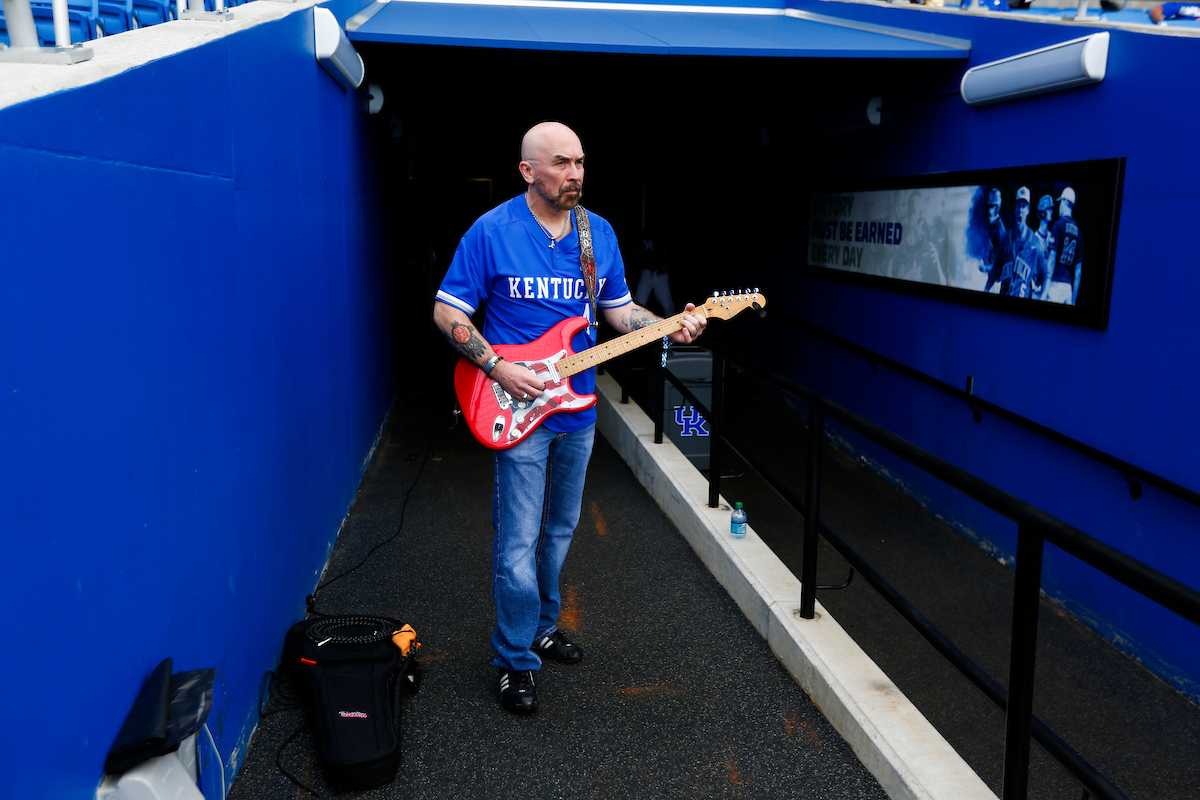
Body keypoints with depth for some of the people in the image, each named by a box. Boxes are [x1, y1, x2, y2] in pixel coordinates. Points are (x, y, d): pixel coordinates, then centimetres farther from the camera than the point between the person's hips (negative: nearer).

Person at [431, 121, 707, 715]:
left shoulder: (600, 233, 6)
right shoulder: (492, 231, -11)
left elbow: (619, 309, 12)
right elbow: (447, 311, -8)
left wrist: (671, 328, -5)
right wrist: (498, 368, -18)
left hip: (578, 409, 6)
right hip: (518, 408, -5)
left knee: (559, 530, 19)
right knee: (518, 543, -1)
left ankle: (543, 626, 39)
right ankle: (516, 660, 16)